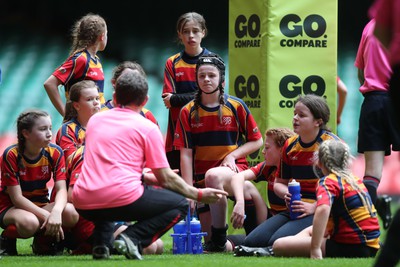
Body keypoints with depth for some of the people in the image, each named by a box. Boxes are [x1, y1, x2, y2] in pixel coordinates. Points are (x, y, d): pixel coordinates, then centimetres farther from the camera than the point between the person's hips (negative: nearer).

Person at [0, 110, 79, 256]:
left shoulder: (55, 152, -7)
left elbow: (61, 189, -15)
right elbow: (17, 198, -20)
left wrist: (56, 211, -38)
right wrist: (46, 216, -30)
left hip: (41, 205, 5)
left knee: (70, 213, -28)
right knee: (29, 222, -41)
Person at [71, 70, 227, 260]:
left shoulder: (94, 120, 19)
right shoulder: (148, 128, 4)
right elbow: (166, 179, 4)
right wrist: (199, 195, 19)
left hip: (84, 206, 5)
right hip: (123, 199, -5)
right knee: (179, 205, 12)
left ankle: (101, 244, 8)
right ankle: (132, 238, -10)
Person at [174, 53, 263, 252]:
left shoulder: (236, 107, -2)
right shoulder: (188, 112, 1)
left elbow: (257, 141, 5)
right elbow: (186, 154, -2)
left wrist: (233, 155, -12)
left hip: (232, 168, -3)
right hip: (201, 176, 3)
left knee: (212, 176, -39)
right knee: (208, 234, -5)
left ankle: (220, 239, -28)